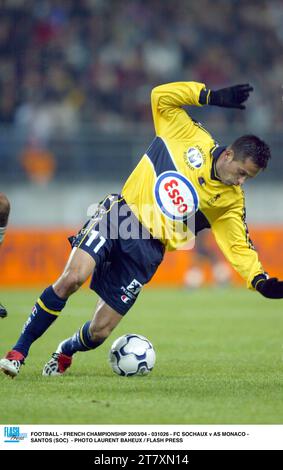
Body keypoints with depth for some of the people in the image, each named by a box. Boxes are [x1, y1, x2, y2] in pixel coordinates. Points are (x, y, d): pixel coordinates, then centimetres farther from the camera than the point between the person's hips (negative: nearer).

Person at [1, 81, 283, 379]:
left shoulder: (231, 200, 7)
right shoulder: (191, 139, 0)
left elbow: (239, 247, 10)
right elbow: (162, 96, -3)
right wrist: (212, 97, -11)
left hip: (147, 251, 3)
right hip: (119, 216, -3)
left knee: (99, 332, -5)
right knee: (72, 277, -28)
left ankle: (65, 352, 32)